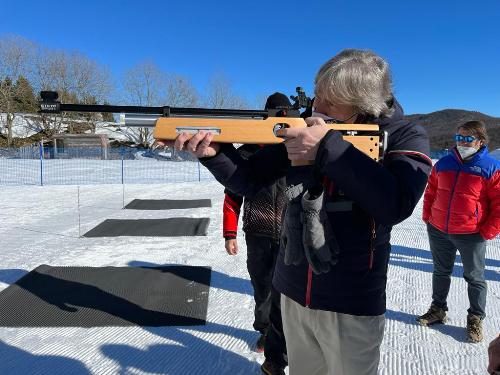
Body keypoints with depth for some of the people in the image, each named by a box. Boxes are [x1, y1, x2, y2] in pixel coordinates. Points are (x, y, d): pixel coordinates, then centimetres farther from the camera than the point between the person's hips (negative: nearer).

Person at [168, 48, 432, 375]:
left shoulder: (406, 137, -10)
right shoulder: (302, 131, -2)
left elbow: (395, 205, -28)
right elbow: (248, 181, 1)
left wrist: (330, 148, -29)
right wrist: (214, 153, -18)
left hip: (351, 304, -3)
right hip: (294, 294, 3)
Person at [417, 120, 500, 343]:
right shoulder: (443, 164, 2)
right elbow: (430, 192, 13)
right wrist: (427, 217, 6)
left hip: (471, 235, -4)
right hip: (438, 231, 4)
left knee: (474, 277, 11)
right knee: (441, 272, 18)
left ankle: (476, 319, 29)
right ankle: (437, 310, 35)